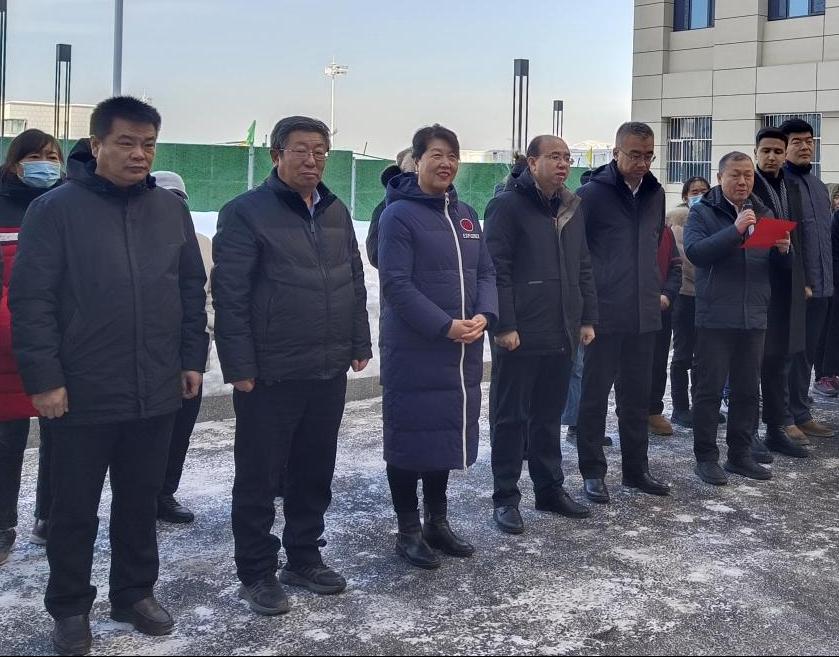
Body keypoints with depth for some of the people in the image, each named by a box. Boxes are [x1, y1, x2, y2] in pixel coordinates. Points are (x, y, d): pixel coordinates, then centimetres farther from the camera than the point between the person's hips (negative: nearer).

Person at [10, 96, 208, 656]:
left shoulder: (171, 210, 7)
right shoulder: (56, 209, -7)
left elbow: (192, 290, 12)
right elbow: (31, 300, -9)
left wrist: (192, 360, 8)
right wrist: (43, 378, -13)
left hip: (157, 393, 4)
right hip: (82, 393, -4)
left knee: (142, 501, 16)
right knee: (76, 508, 10)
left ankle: (135, 592, 33)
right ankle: (70, 607, 26)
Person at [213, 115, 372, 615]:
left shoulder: (336, 212, 11)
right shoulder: (247, 212, -9)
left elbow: (355, 283, 17)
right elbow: (230, 295, -13)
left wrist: (359, 343, 12)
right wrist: (240, 366, -16)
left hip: (329, 371, 6)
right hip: (269, 374, -6)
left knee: (316, 472, 16)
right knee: (259, 478, 5)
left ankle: (305, 556, 31)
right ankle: (257, 573, 18)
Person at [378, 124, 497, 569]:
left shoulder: (465, 214, 13)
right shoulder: (399, 215, -10)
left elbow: (485, 272, 12)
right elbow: (396, 284, -17)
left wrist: (484, 316, -8)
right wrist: (445, 326, -21)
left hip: (462, 351, 7)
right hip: (413, 351, -7)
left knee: (448, 434, 14)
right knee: (409, 438, 2)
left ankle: (437, 522, 28)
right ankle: (409, 531, 14)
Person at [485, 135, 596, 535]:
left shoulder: (573, 209, 14)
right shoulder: (508, 206, -8)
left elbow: (583, 269, 19)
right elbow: (496, 269, -14)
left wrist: (587, 319, 13)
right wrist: (503, 325, -18)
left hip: (562, 335, 7)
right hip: (520, 336, -7)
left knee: (550, 416, 16)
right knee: (512, 418, 2)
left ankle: (550, 488, 27)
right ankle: (505, 498, 11)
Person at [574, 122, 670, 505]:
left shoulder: (655, 193, 10)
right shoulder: (592, 193, -8)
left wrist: (655, 289, 16)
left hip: (644, 313, 6)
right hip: (605, 314, -6)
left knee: (638, 397, 13)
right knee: (595, 395, 3)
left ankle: (636, 469, 24)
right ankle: (592, 472, 13)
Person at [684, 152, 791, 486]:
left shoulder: (763, 213, 14)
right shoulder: (702, 213, -1)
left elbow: (778, 265, 14)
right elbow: (695, 252, -17)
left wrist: (783, 250, -9)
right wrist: (735, 230, -25)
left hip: (754, 317, 5)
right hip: (715, 317, -5)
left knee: (748, 390, 10)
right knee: (710, 389, 0)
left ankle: (740, 454, 20)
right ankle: (706, 458, 8)